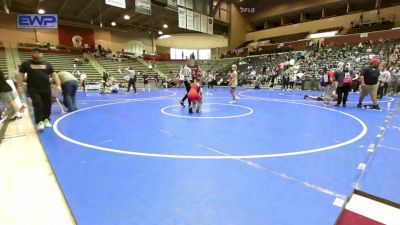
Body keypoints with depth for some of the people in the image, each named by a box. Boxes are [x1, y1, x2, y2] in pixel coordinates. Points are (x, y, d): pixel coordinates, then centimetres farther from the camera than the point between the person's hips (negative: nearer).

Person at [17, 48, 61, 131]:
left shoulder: (47, 64, 11)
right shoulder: (26, 64, 6)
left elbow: (54, 74, 9)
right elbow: (20, 75, 5)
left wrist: (58, 85, -4)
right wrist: (19, 86, -6)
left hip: (46, 89, 2)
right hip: (33, 89, -2)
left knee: (47, 105, 5)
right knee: (38, 104, -13)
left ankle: (46, 119, 22)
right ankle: (40, 122, -9)